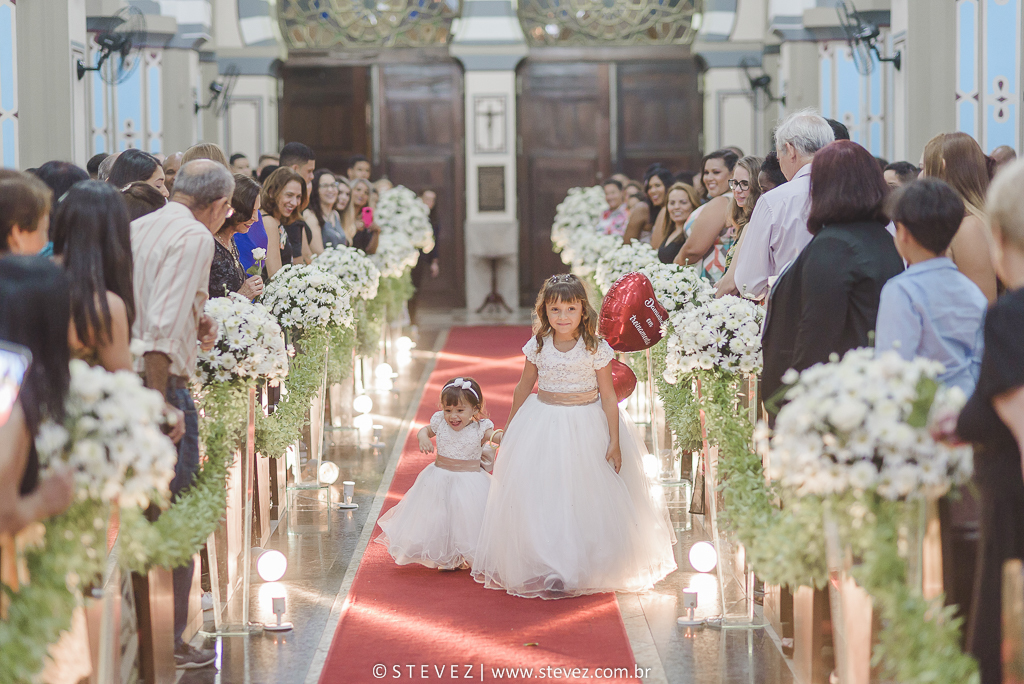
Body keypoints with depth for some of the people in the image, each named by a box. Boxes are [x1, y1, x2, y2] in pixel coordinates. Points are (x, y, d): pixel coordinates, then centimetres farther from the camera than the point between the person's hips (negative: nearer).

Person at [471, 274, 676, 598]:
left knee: (589, 496, 0)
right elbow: (524, 387, 10)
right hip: (544, 424, 2)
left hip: (588, 426, -2)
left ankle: (587, 568, 13)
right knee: (542, 497, 2)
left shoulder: (596, 349, -11)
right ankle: (547, 567, 14)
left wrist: (614, 442, -8)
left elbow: (608, 396, -6)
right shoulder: (538, 347, -4)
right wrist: (511, 429, 17)